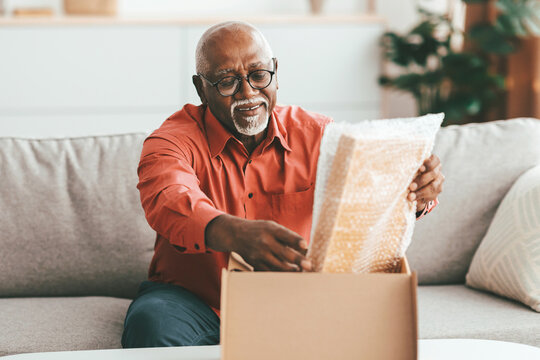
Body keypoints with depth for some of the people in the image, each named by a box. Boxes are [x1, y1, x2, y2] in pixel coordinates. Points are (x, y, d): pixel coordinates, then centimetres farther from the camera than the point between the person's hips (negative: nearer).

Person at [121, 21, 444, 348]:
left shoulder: (315, 134, 2)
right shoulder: (175, 140, -8)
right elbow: (170, 201, -31)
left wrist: (420, 192, -37)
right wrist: (236, 234, -53)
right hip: (194, 301, -1)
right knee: (152, 324, -34)